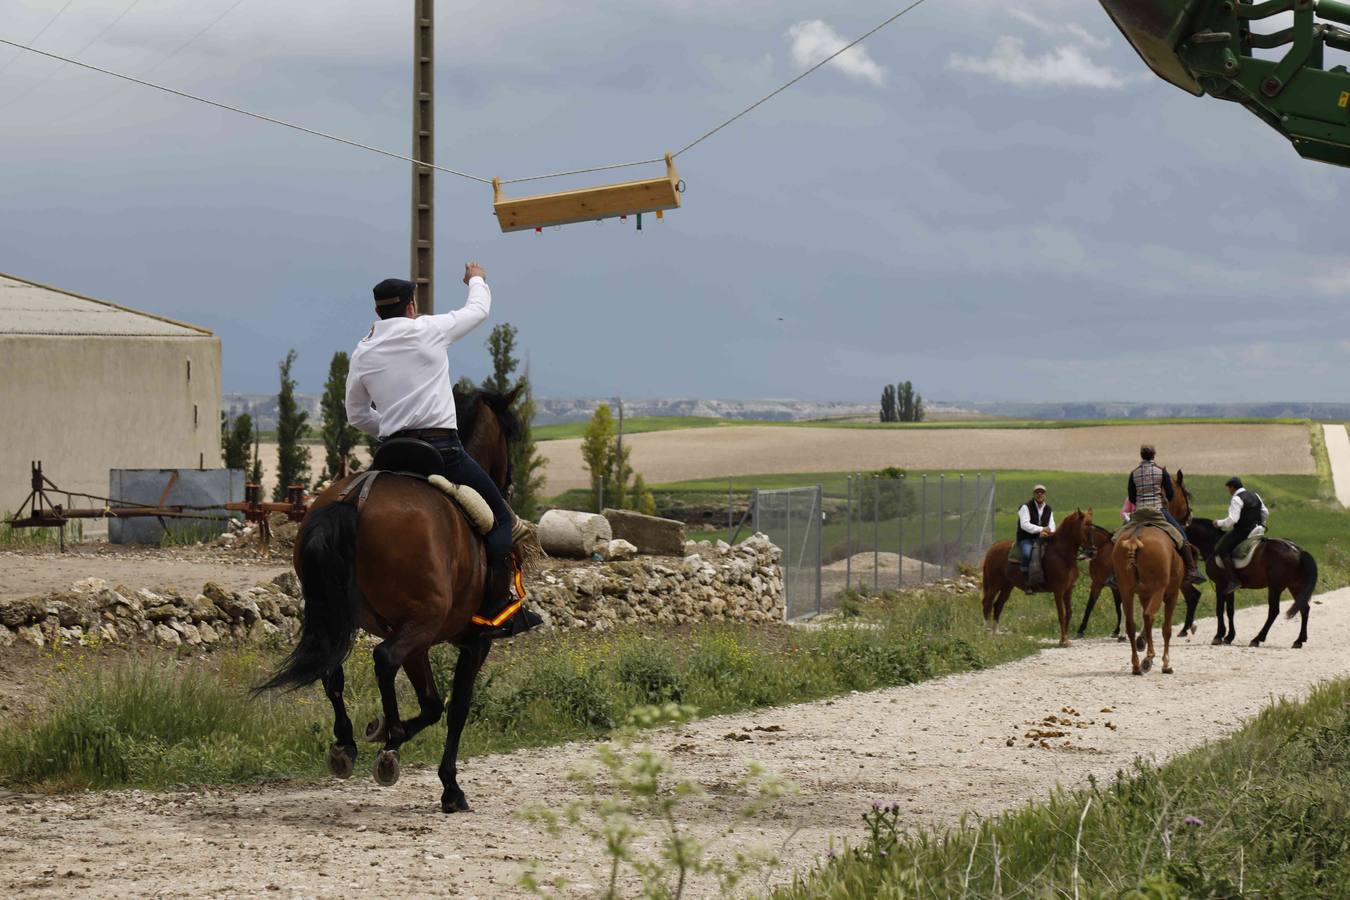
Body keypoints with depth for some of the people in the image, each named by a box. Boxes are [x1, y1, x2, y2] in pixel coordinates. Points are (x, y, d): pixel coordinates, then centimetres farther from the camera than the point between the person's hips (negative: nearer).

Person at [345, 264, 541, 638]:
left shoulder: (362, 354, 11)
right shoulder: (428, 330, -1)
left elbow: (356, 415, 17)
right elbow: (478, 310, 17)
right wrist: (477, 280, 37)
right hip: (442, 447, -5)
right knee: (500, 517, 3)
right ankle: (500, 611, -6)